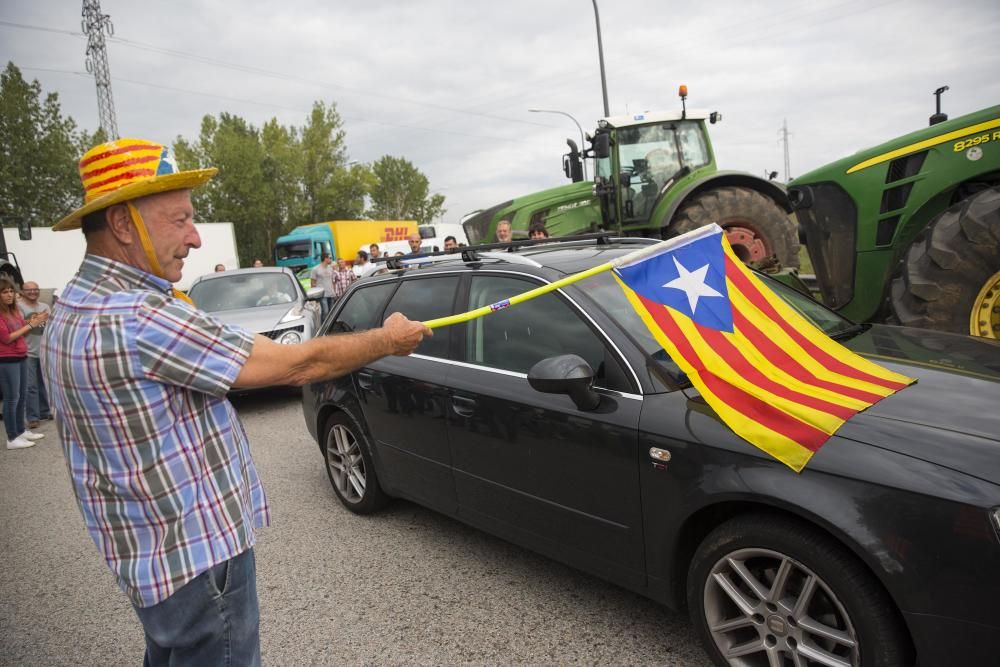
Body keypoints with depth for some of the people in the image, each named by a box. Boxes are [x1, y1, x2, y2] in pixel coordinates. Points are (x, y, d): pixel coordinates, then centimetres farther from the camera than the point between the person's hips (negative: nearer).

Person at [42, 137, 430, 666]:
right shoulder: (137, 319, -27)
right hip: (197, 557, -9)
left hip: (149, 553, 9)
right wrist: (389, 340, -9)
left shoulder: (72, 310, 6)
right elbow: (297, 365, -23)